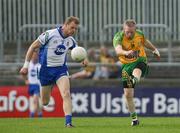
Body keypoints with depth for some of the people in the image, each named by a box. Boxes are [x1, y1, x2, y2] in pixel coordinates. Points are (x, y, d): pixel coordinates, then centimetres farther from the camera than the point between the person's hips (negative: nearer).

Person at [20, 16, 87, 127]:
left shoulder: (71, 40, 1)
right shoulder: (50, 34, -14)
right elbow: (33, 47, -7)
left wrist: (83, 59, -5)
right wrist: (26, 65, -8)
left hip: (61, 69, 3)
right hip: (46, 69, -3)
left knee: (66, 94, -21)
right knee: (45, 102, 6)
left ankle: (68, 122, -24)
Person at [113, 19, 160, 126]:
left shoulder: (140, 34, -4)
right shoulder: (118, 37, -16)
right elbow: (118, 50, -39)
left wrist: (154, 49, 24)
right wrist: (126, 52, -58)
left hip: (140, 62, 0)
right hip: (127, 65, 0)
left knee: (136, 71, -39)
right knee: (128, 94, -3)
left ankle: (135, 80, -75)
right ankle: (134, 118, 12)